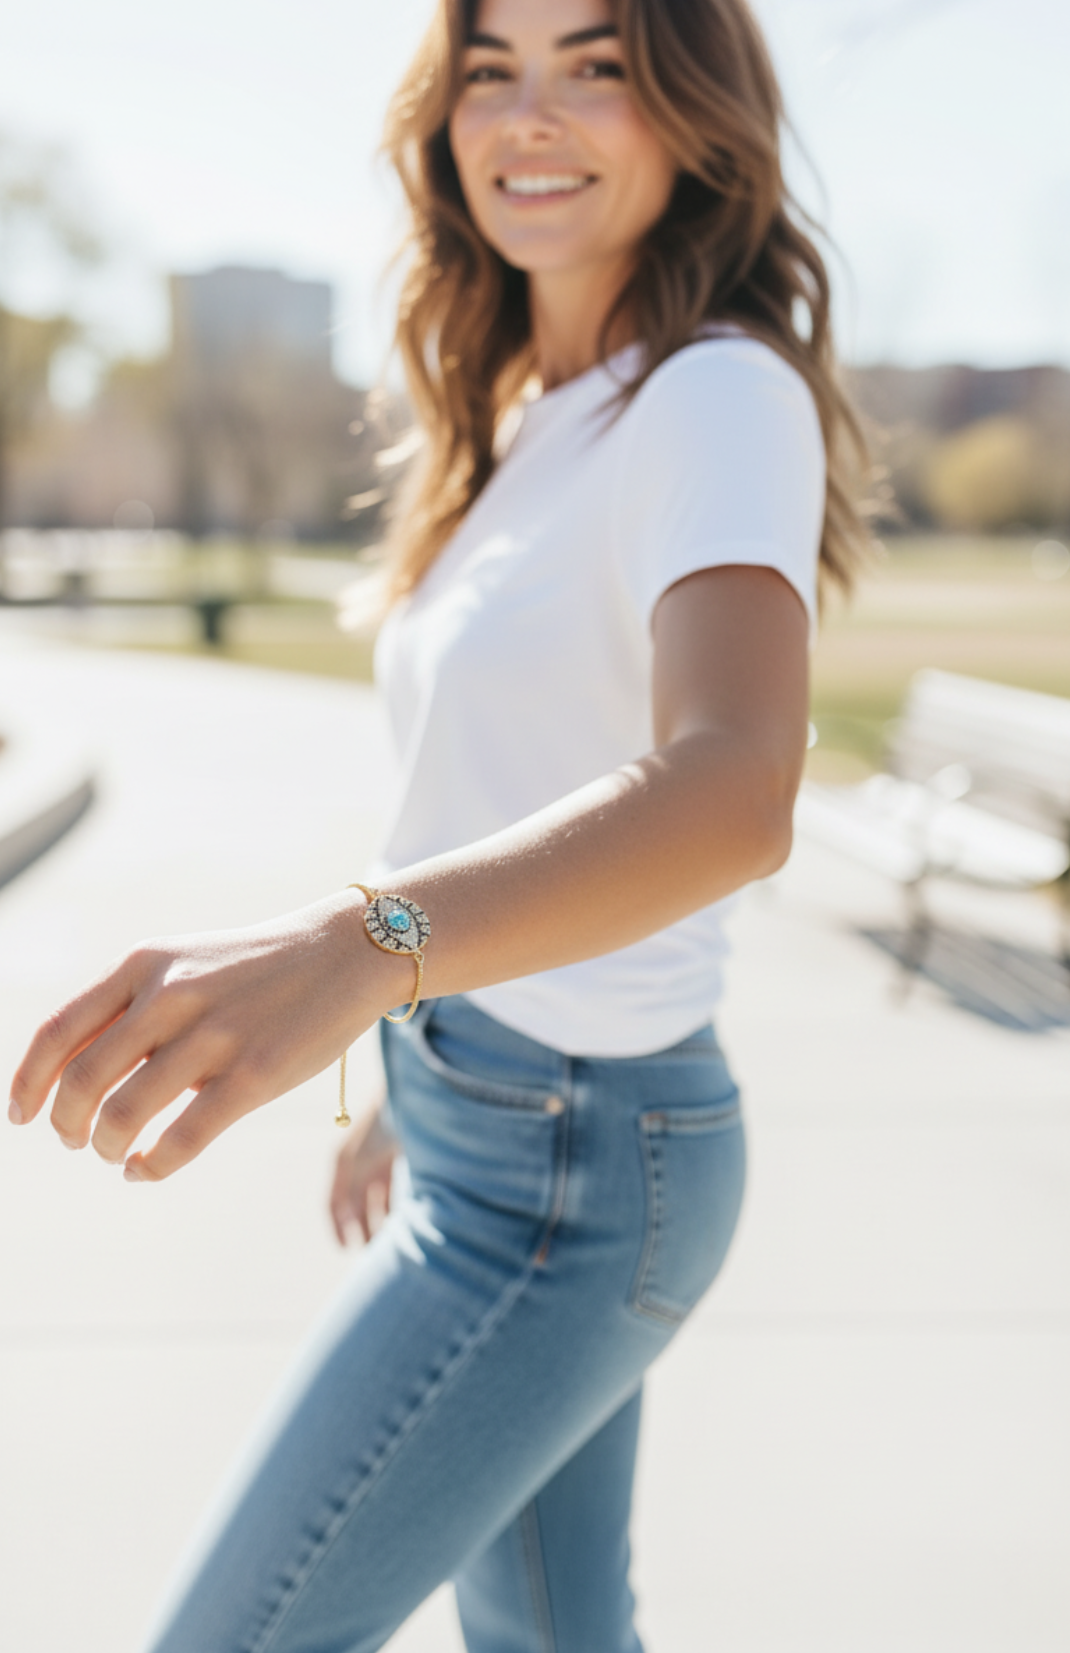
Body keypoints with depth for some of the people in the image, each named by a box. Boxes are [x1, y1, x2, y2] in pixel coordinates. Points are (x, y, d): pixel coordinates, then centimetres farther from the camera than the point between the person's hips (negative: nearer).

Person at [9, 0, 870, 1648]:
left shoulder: (724, 402, -18)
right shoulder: (530, 420, 10)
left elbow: (735, 787, -37)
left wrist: (354, 946, -53)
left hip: (566, 1170, -8)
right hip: (484, 1116, 9)